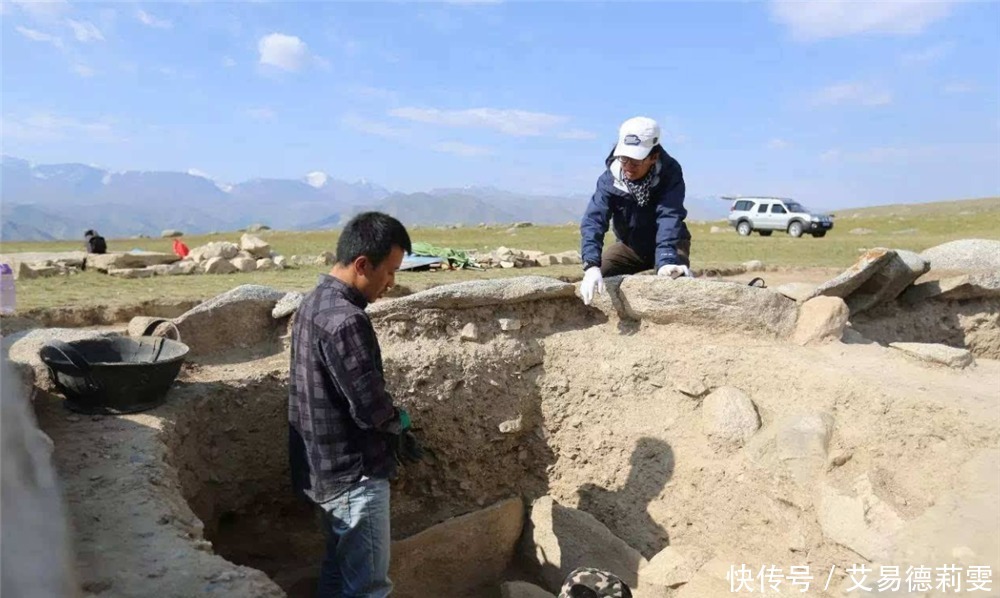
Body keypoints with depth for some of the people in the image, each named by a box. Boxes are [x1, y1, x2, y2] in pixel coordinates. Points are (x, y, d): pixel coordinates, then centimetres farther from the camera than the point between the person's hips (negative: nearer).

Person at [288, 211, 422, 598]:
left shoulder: (314, 303, 5)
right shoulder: (345, 320, -27)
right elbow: (371, 407, -25)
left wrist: (391, 428, 7)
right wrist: (400, 421, -3)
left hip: (324, 467, 10)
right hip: (353, 473, -10)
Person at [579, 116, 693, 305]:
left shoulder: (670, 173, -29)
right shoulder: (610, 179, -25)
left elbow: (669, 217, -41)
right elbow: (593, 220, -37)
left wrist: (666, 260, -59)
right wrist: (591, 266, -54)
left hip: (670, 244, -2)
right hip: (630, 246, 3)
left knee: (678, 277, -32)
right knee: (593, 275, -14)